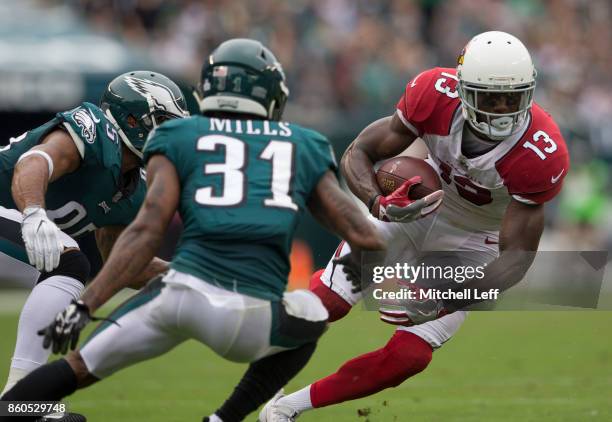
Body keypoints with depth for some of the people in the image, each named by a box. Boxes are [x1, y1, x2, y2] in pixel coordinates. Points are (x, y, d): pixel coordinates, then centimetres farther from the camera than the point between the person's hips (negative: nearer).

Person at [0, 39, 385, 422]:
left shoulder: (179, 139, 15)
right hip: (252, 320, 0)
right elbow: (363, 235, 16)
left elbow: (148, 229, 1)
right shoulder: (306, 149, 21)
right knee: (311, 320, 33)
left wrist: (85, 305, -2)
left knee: (78, 369, 18)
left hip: (181, 293, 0)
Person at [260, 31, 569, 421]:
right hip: (411, 208, 1)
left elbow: (517, 257, -27)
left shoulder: (540, 156, -33)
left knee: (407, 358, -7)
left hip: (473, 244, -1)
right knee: (324, 303, -6)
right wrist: (378, 204, -38)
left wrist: (448, 301, -40)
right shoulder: (437, 94, -28)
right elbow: (358, 154, -16)